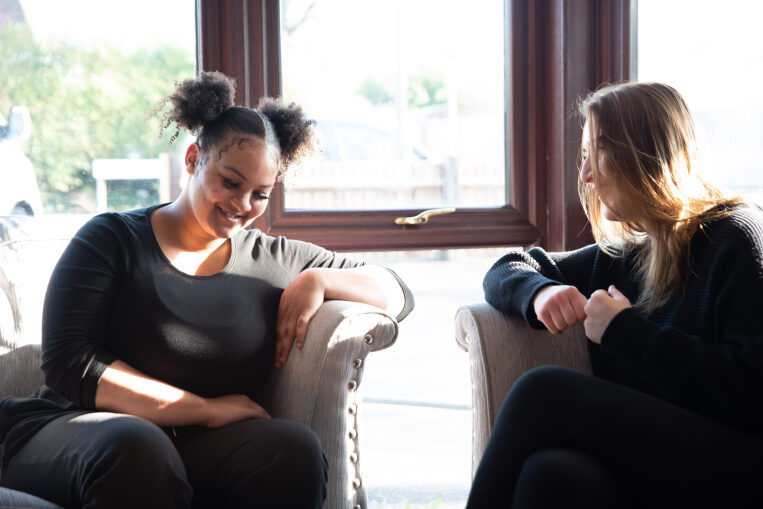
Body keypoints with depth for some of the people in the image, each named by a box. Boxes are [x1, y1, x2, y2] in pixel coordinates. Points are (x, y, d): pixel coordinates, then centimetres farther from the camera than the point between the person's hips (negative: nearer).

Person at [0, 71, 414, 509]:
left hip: (197, 450, 3)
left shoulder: (274, 260, 17)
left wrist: (320, 280, 2)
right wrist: (207, 410, -10)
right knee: (136, 448, -40)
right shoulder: (112, 240, 7)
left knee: (294, 450, -30)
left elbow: (398, 294, 24)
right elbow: (70, 365, -6)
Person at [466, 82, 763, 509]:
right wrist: (540, 292, 4)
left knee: (544, 392, -22)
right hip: (641, 469, 5)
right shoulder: (625, 253, 19)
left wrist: (626, 332, -8)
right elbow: (506, 271, 28)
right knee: (553, 470, -30)